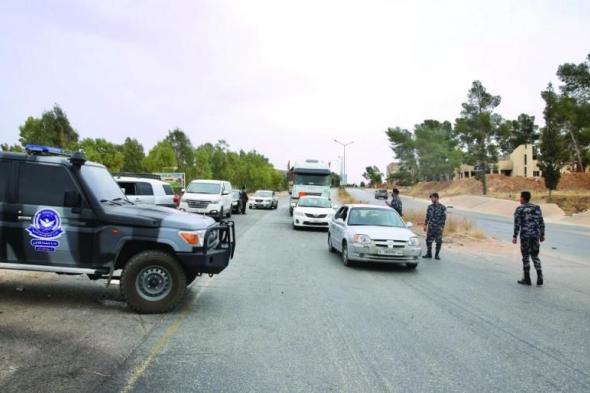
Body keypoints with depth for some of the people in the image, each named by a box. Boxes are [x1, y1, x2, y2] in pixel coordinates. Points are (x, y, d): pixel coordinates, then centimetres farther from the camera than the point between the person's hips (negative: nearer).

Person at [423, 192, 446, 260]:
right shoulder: (430, 207, 8)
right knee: (428, 241, 3)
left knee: (438, 242, 2)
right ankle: (429, 254, 15)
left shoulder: (442, 207, -4)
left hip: (438, 228, -4)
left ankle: (437, 255, 12)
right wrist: (425, 225, 8)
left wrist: (442, 227, -12)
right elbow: (427, 216, 13)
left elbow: (444, 218, -6)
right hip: (430, 227, 4)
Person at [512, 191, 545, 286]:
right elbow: (541, 223, 7)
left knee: (526, 257, 5)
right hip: (535, 235, 4)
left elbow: (517, 224, -10)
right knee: (535, 257, 14)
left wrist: (515, 237, -5)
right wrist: (542, 235, 14)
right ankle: (540, 278, 5)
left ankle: (527, 279, 11)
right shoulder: (536, 208, 7)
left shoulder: (519, 209, -7)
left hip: (525, 235, -4)